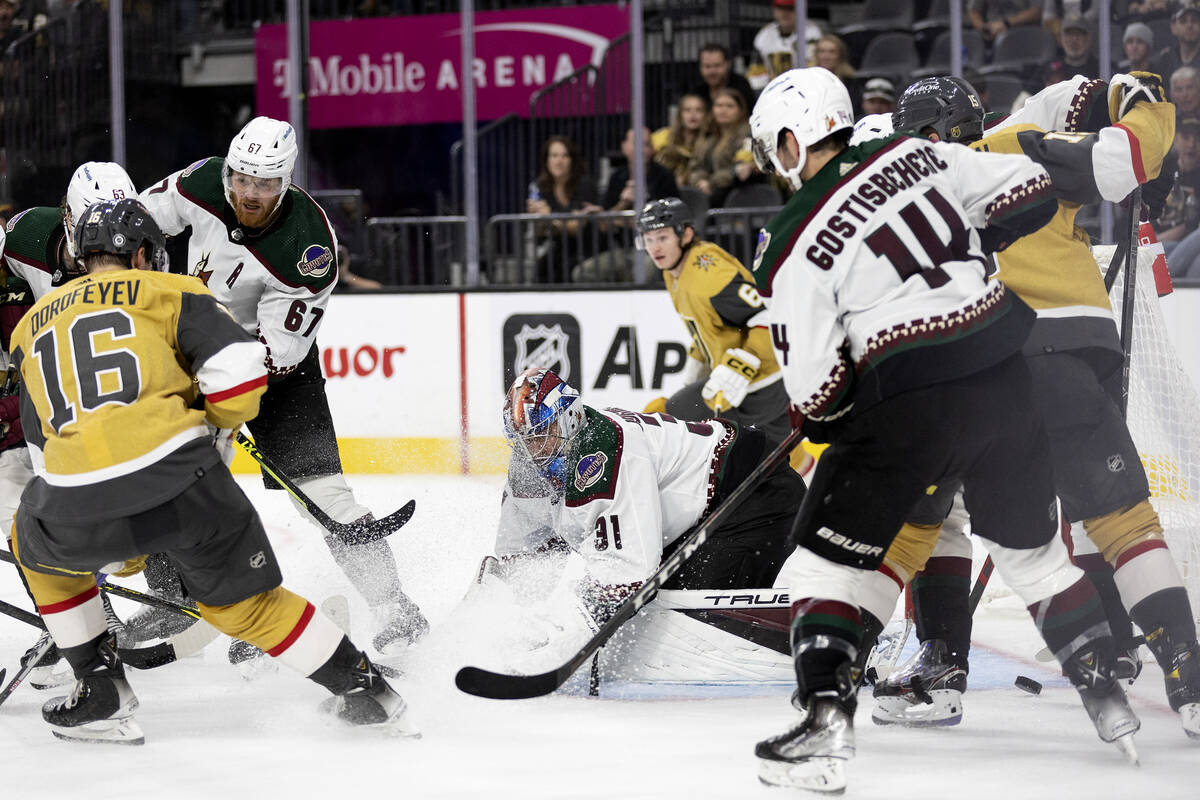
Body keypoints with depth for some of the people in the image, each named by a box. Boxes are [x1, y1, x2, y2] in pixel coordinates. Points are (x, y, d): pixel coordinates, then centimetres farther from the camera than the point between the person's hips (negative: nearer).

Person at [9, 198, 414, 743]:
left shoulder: (31, 325, 28)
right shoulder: (166, 292, 16)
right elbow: (238, 367, 0)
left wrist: (119, 546, 41)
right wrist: (218, 429, 22)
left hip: (79, 507, 1)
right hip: (179, 474, -1)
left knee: (37, 545, 33)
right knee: (245, 602, 19)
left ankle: (100, 691, 29)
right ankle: (365, 690, 19)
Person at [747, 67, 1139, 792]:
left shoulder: (794, 249, -6)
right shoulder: (917, 154, 6)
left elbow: (816, 390, -7)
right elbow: (1033, 191, 12)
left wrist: (824, 420, 15)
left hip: (911, 403, -5)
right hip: (1003, 376, 5)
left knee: (828, 554, 6)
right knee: (1031, 544, 23)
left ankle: (826, 729, -7)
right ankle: (1107, 697, 25)